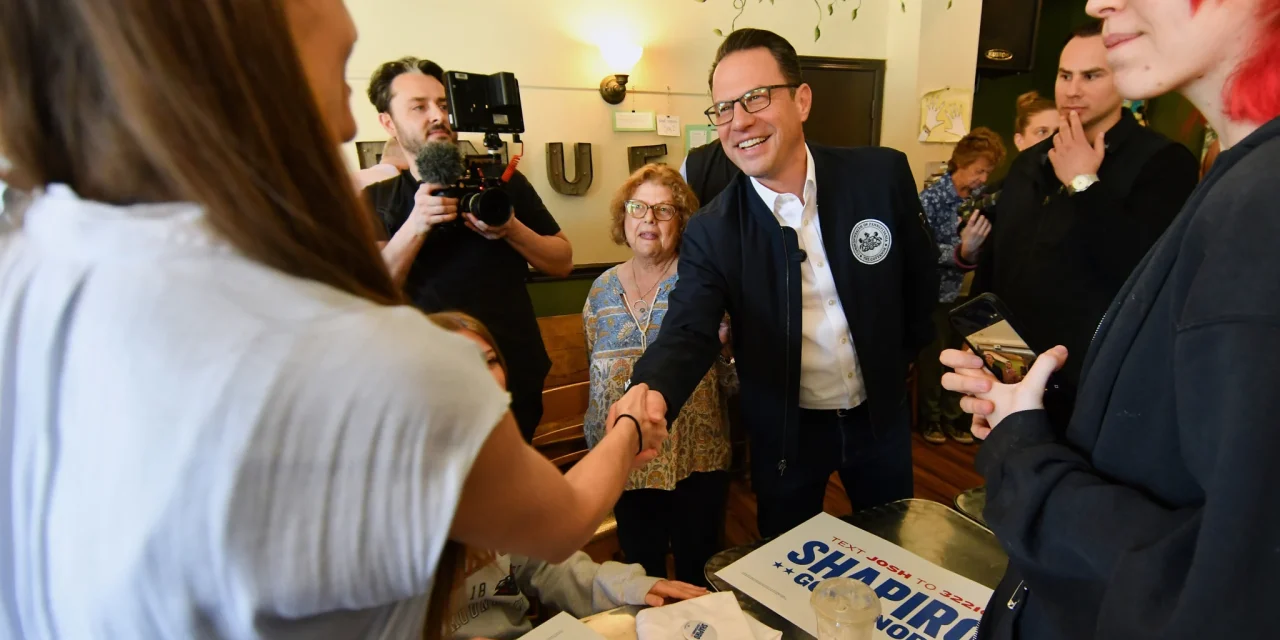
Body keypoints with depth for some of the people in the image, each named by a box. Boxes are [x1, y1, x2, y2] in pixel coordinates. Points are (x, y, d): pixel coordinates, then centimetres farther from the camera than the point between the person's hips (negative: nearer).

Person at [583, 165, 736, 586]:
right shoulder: (603, 288, 5)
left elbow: (731, 374, -5)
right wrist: (597, 447, 15)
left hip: (697, 459, -3)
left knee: (698, 574, 12)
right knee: (640, 573, 17)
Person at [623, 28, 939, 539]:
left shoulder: (882, 175, -13)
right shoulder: (711, 231, -17)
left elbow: (920, 273, 2)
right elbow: (688, 332, -28)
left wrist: (901, 356, 7)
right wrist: (652, 394, -48)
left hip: (880, 414, 2)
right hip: (784, 431, -1)